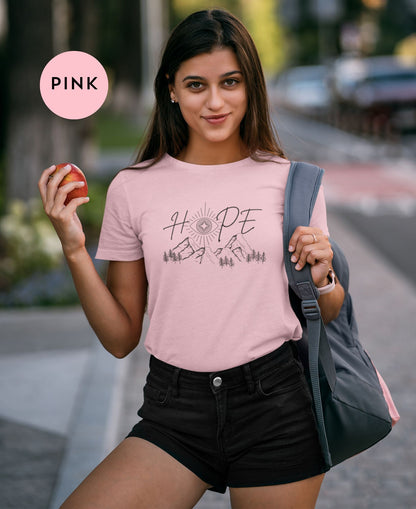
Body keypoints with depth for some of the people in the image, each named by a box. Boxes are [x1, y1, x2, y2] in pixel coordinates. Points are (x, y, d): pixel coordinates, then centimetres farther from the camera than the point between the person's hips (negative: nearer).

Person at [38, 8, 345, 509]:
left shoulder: (290, 181, 3)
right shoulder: (133, 188, 3)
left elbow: (327, 318, 14)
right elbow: (120, 338, 5)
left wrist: (321, 279, -8)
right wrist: (74, 248, -6)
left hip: (276, 410, 0)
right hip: (175, 412, 0)